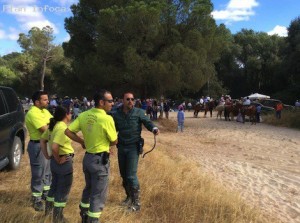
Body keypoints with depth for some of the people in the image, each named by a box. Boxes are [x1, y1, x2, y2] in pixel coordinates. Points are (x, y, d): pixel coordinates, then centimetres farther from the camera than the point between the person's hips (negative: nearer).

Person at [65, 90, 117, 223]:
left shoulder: (84, 115, -2)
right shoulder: (107, 119, -21)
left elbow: (68, 131, 1)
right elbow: (114, 141, -11)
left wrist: (82, 142, 8)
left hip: (87, 157, 8)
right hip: (100, 160, -8)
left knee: (89, 188, 26)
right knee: (98, 195, 7)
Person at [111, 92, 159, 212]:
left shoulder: (139, 112, -9)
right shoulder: (117, 114, 1)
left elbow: (147, 122, -16)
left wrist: (154, 128, -37)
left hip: (133, 147, -4)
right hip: (121, 147, 5)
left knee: (131, 175, -8)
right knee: (123, 174, 15)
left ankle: (136, 201, 8)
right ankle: (129, 196, 36)